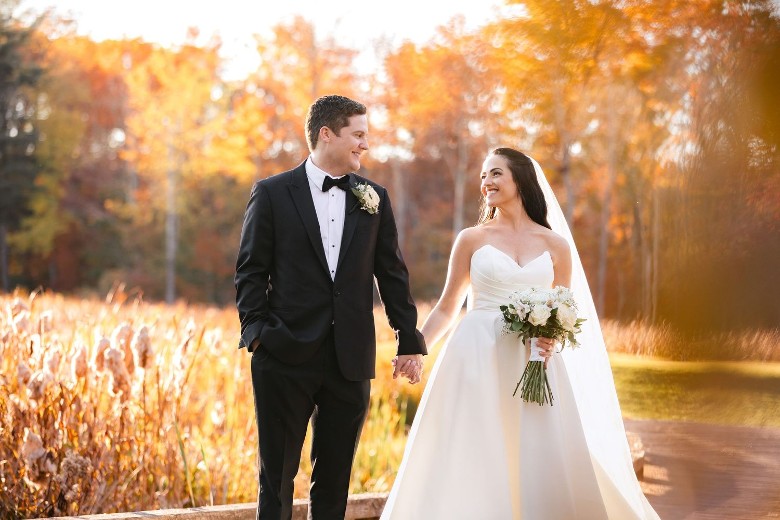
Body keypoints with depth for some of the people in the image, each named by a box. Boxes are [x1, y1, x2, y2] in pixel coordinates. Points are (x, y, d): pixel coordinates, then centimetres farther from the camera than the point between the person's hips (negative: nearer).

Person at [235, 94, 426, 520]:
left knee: (335, 478, 10)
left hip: (351, 361, 3)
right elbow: (250, 272, -1)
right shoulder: (272, 193, 0)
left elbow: (392, 274, 10)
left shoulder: (374, 198, 9)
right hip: (287, 358, -3)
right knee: (277, 474, 3)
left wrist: (410, 341, 7)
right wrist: (256, 333, -11)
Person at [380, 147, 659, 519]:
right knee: (473, 463, -3)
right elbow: (447, 308, 10)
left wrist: (553, 338, -8)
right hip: (477, 362, -1)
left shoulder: (556, 245, 9)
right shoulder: (471, 239, 6)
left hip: (533, 366, 1)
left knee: (541, 464, -2)